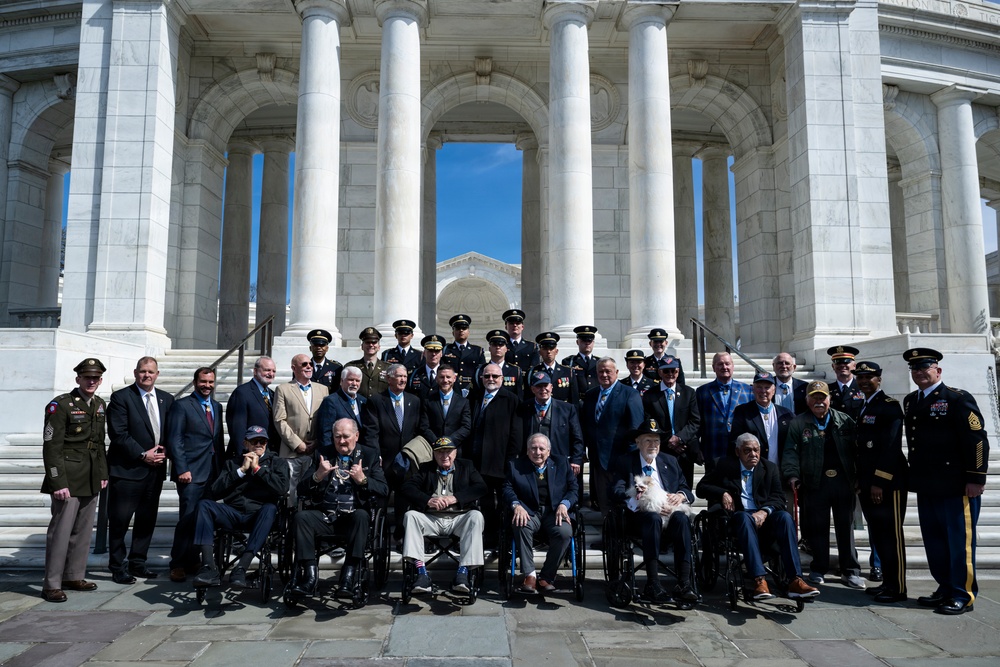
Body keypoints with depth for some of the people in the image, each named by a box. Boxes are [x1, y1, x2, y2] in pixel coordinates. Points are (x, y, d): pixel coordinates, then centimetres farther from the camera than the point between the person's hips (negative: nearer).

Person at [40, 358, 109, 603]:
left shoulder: (99, 405, 10)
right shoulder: (60, 405, -11)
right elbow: (51, 447, -14)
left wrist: (103, 473, 13)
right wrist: (58, 483, -17)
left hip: (91, 480, 7)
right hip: (68, 479, -7)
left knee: (83, 530, 12)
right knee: (61, 530, -3)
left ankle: (74, 576, 23)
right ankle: (52, 585, 7)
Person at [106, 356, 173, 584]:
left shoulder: (166, 399, 11)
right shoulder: (121, 397, -5)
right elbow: (118, 434, -11)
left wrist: (163, 452, -4)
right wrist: (143, 455, -13)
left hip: (155, 469, 5)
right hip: (127, 469, -5)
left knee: (147, 519, 11)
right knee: (120, 520, 2)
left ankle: (137, 563, 23)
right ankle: (117, 567, 15)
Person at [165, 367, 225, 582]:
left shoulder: (217, 406, 16)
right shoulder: (182, 405, -1)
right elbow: (174, 440, -7)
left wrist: (222, 466, 12)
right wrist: (182, 469, -14)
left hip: (213, 472, 5)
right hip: (191, 472, -5)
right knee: (188, 518, -5)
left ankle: (192, 559, 20)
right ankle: (177, 564, 7)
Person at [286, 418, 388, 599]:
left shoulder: (369, 455, 10)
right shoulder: (323, 455, 15)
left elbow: (384, 492, 0)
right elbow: (302, 490, 8)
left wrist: (363, 480, -17)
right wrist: (317, 476, -12)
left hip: (354, 515, -2)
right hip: (324, 515, 2)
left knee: (361, 515, -33)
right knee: (301, 517, -25)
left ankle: (349, 576, -31)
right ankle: (309, 576, -23)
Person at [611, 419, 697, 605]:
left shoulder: (670, 461, 22)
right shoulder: (624, 462, 11)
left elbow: (687, 489, 15)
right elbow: (617, 491, -4)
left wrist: (681, 495, -10)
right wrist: (637, 501, -24)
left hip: (669, 514, 3)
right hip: (641, 516, -3)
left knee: (681, 518, -32)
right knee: (653, 517, -37)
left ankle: (684, 584, -36)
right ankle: (652, 584, -39)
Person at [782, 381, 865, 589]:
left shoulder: (845, 421, 6)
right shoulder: (798, 424, 2)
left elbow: (856, 450, 3)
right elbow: (790, 451, -4)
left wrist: (858, 477, -4)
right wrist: (792, 474, -17)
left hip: (843, 481, 1)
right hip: (815, 483, -1)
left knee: (846, 527, 8)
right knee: (818, 527, 6)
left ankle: (850, 571, 18)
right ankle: (818, 570, 18)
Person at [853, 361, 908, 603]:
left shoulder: (889, 406, -9)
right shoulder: (861, 408, 16)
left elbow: (891, 446, -17)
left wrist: (879, 482, -20)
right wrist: (860, 481, 13)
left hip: (888, 483, -8)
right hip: (867, 483, 8)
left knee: (891, 536, -1)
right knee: (877, 535, 12)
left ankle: (897, 588, 7)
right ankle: (887, 582, 22)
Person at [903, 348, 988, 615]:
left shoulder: (958, 399, -8)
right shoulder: (910, 401, 13)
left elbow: (977, 439, -12)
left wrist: (976, 478, -16)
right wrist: (915, 477, 14)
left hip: (956, 485, -7)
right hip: (926, 486, 7)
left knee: (960, 541, 2)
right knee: (934, 542, 13)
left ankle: (963, 596, 13)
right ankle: (945, 589, 26)